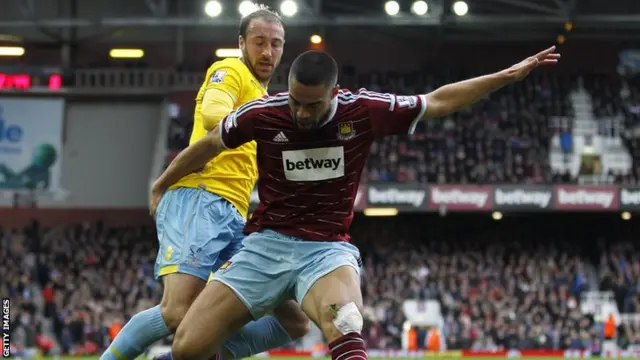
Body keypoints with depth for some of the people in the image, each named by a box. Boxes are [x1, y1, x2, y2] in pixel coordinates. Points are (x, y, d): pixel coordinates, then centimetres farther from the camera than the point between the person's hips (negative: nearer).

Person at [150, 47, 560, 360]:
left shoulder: (363, 110, -6)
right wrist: (161, 187, 24)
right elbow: (207, 146, 11)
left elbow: (439, 101, 6)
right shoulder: (262, 114, -8)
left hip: (328, 248, -1)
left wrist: (510, 74, 5)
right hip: (267, 244, 1)